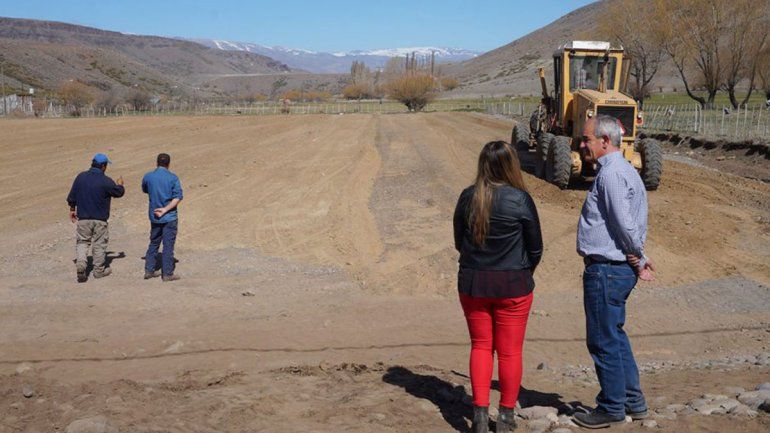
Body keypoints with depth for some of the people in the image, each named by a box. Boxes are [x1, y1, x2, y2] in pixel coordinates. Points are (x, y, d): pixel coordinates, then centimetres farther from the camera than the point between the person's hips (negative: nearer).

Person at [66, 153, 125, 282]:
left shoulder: (81, 177, -2)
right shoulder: (106, 181, -14)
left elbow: (71, 196, 5)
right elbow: (119, 192, 0)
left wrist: (72, 210, 19)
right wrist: (120, 184, 21)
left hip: (83, 218, 3)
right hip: (100, 219, -2)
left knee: (82, 242, 11)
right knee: (99, 243, 10)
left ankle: (80, 264, -11)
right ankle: (99, 270, 19)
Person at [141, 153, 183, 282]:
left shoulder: (148, 177, -1)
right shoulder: (173, 178, -10)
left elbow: (145, 190, 18)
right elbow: (178, 197, -16)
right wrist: (165, 210, -17)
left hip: (154, 217, 4)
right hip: (170, 217, -4)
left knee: (154, 243, 17)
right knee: (168, 245, 2)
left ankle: (149, 270, 18)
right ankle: (167, 273, 5)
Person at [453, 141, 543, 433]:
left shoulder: (467, 198, -4)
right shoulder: (520, 200, -13)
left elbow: (459, 242, 7)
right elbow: (535, 248, -3)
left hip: (472, 283, 3)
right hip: (513, 286, -3)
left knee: (480, 346, 14)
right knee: (509, 351, 9)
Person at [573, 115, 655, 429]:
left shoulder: (611, 174, -18)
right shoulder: (624, 171, 15)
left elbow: (625, 224, -20)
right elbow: (635, 224, 16)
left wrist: (639, 258, -6)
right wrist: (638, 260, 7)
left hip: (606, 270, -10)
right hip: (620, 269, 10)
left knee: (603, 341, 1)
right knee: (615, 336, 20)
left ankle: (612, 408, 13)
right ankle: (633, 402, 29)